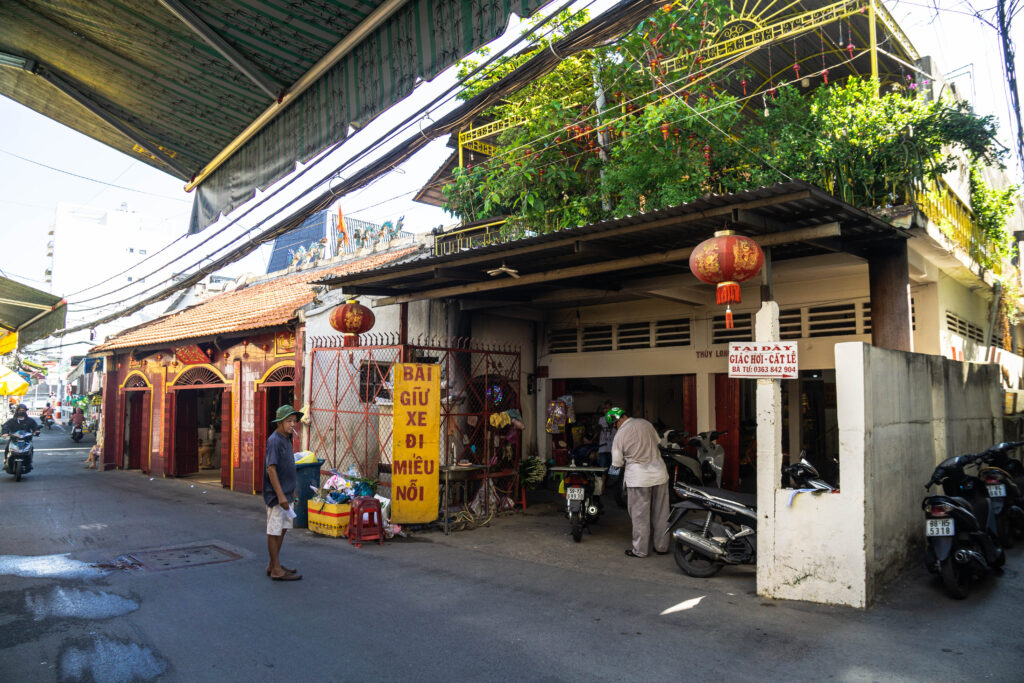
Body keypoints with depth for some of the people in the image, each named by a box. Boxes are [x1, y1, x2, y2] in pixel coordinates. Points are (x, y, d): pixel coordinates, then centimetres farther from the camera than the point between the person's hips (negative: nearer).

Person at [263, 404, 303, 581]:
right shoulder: (274, 441, -17)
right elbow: (271, 469, -22)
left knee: (282, 529, 16)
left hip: (286, 493, 10)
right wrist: (280, 495, -25)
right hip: (277, 495, -10)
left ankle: (274, 565, 26)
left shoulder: (286, 440, 12)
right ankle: (276, 570, 6)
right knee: (274, 531, -1)